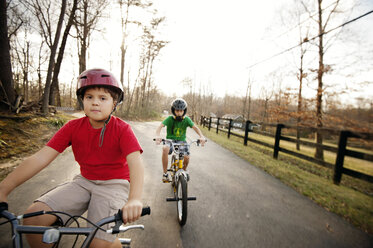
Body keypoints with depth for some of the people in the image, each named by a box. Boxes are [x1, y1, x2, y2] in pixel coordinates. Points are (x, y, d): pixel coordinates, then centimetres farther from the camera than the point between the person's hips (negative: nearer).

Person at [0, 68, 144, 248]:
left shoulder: (122, 129, -15)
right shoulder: (73, 127, -4)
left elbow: (135, 162, -29)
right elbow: (40, 158, -9)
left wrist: (135, 199, -45)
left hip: (114, 184, -4)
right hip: (84, 181, 4)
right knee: (33, 217, -14)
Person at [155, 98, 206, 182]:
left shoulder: (186, 119, -7)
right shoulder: (170, 119, -12)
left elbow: (195, 127, -17)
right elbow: (160, 126, -25)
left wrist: (201, 136, -37)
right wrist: (157, 136, -47)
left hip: (182, 141, 2)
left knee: (187, 157, -22)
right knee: (165, 149, -36)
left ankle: (184, 171, 16)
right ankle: (165, 174, -19)